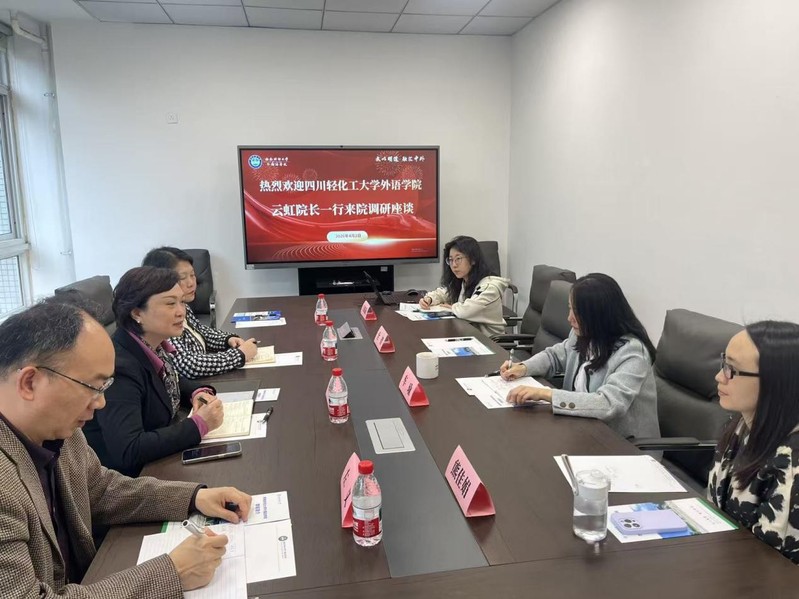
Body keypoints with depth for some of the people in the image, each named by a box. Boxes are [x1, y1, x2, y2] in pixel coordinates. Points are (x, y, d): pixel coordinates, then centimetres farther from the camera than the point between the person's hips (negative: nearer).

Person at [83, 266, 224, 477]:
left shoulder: (155, 346, -3)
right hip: (135, 476, -7)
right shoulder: (119, 367, -25)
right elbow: (128, 452, -31)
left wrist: (198, 393, -3)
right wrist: (199, 424, -26)